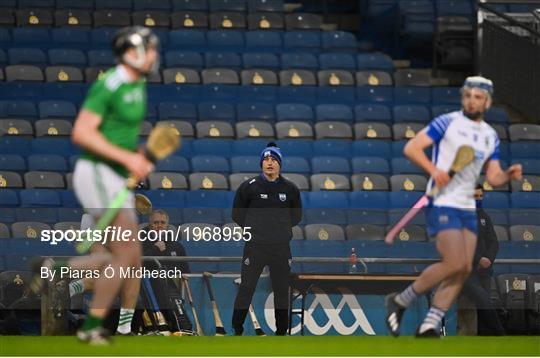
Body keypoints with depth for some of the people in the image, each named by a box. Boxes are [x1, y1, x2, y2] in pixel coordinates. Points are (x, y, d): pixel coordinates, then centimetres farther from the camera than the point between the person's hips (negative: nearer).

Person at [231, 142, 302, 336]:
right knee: (246, 289, -3)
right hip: (255, 247, -3)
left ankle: (281, 332, 16)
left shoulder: (290, 189, 6)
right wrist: (252, 229, 1)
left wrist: (283, 229, 7)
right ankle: (237, 330, 4)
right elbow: (237, 214, 7)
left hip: (281, 247, 3)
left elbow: (297, 216, 17)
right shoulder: (249, 186, -2)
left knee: (282, 290, 7)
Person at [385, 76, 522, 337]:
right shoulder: (447, 122, -4)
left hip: (467, 208, 7)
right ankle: (400, 301, -2)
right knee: (455, 263, -18)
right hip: (442, 203, -7)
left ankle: (430, 326, 2)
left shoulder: (490, 136, 15)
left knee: (464, 270, -3)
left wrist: (509, 175, -5)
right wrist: (434, 170, -24)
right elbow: (411, 148, -9)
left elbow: (493, 177, 17)